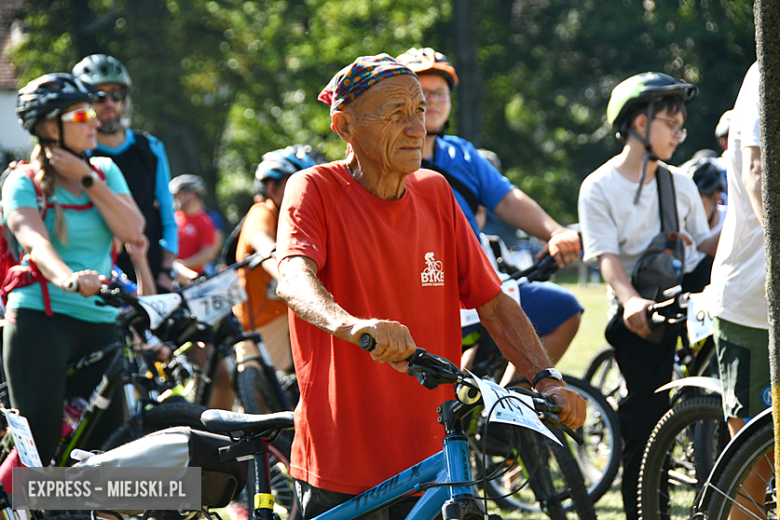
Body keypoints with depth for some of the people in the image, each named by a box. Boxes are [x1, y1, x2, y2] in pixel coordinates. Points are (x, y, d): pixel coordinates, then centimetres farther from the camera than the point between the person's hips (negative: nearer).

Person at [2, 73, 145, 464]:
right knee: (38, 446, -9)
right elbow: (35, 243, -22)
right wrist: (70, 280, -42)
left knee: (107, 440, 1)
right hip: (40, 319, -5)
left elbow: (132, 232, -3)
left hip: (100, 325, 5)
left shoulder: (104, 172, 12)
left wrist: (87, 180, -9)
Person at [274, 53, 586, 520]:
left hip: (430, 462, 5)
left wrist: (547, 379, -8)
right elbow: (295, 280, -26)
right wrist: (350, 324, -47)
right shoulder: (314, 190, -6)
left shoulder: (435, 193, 9)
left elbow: (494, 303, 8)